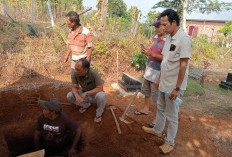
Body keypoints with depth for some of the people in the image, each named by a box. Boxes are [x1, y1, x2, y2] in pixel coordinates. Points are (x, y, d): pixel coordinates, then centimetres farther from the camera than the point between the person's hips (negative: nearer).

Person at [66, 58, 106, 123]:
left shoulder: (93, 73, -30)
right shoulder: (76, 74, -19)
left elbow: (100, 88, -29)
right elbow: (74, 87, -11)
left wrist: (86, 93, -34)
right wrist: (77, 95, -33)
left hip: (95, 94, -4)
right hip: (84, 94, 4)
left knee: (101, 96, -37)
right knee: (69, 96, -15)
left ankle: (99, 113, -7)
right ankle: (86, 105, 9)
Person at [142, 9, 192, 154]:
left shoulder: (184, 39, -19)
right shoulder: (169, 38, 8)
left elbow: (183, 66, -21)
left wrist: (177, 88, -20)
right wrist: (159, 79, 17)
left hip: (173, 86, -8)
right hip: (164, 83, 8)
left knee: (172, 115, 7)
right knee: (160, 108, 23)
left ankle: (170, 142, 26)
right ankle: (157, 130, 44)